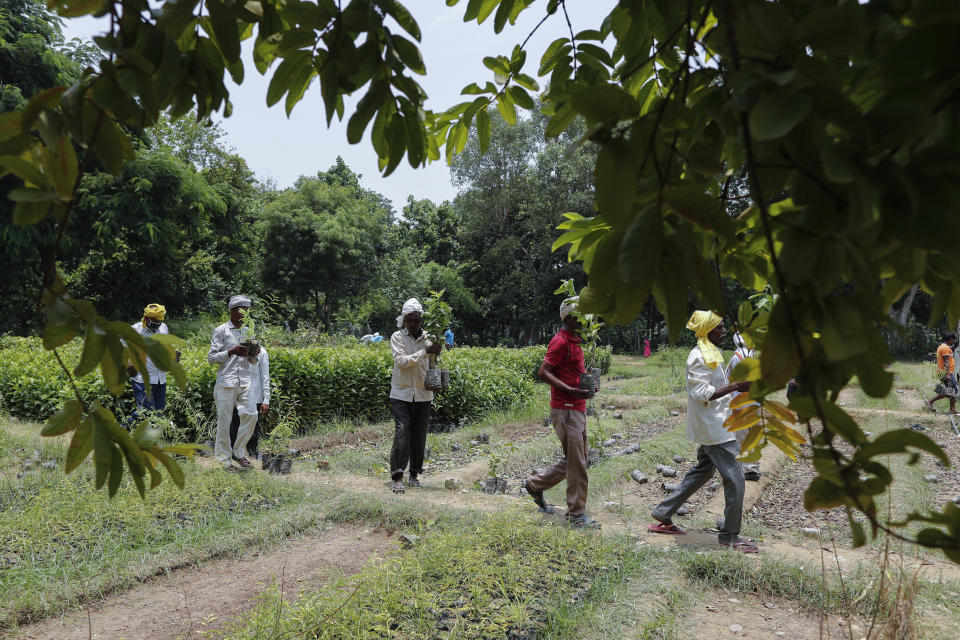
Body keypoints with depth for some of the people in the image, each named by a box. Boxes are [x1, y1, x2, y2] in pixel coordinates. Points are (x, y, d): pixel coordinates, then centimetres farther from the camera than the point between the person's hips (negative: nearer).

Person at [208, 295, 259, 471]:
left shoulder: (248, 331, 17)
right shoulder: (221, 331, 3)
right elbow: (211, 358, -2)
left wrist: (252, 354, -2)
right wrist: (231, 352, -16)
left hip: (245, 382, 4)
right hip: (226, 382, -4)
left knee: (250, 414, -8)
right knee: (224, 421, 0)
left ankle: (239, 452, 10)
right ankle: (224, 458, 11)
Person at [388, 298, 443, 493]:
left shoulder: (429, 338, 3)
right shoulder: (397, 337, -1)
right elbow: (402, 361, -15)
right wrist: (425, 352, -24)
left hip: (423, 395, 2)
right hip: (401, 394, -2)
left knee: (419, 435, 7)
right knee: (401, 433, -11)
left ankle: (414, 474, 21)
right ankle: (397, 477, -8)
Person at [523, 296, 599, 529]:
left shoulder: (574, 340, 17)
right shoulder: (561, 341, -13)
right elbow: (543, 373, -18)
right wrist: (570, 390, -25)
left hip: (578, 407, 10)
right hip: (565, 408, -10)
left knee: (575, 459, 17)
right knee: (576, 462, -3)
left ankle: (535, 484, 30)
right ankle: (576, 513, 8)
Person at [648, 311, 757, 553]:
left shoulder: (711, 353, 16)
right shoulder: (699, 356, -17)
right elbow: (701, 393, -24)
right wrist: (735, 386, -25)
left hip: (712, 426, 11)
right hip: (713, 428, -11)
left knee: (703, 472, 19)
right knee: (734, 478, -6)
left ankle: (663, 515, 27)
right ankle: (730, 535, 6)